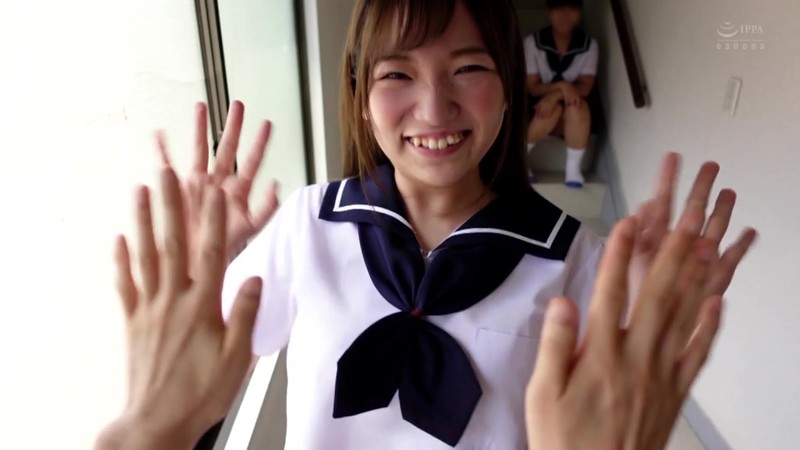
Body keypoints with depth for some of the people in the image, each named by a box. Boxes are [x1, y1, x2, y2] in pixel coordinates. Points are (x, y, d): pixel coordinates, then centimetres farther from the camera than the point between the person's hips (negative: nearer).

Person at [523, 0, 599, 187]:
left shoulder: (589, 44, -5)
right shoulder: (533, 42, -9)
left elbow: (585, 88, -12)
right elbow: (532, 88, -10)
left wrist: (556, 95, -31)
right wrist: (561, 86, -29)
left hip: (576, 117, 1)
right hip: (540, 105, -1)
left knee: (578, 105, -33)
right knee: (553, 109, -34)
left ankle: (573, 168, -23)